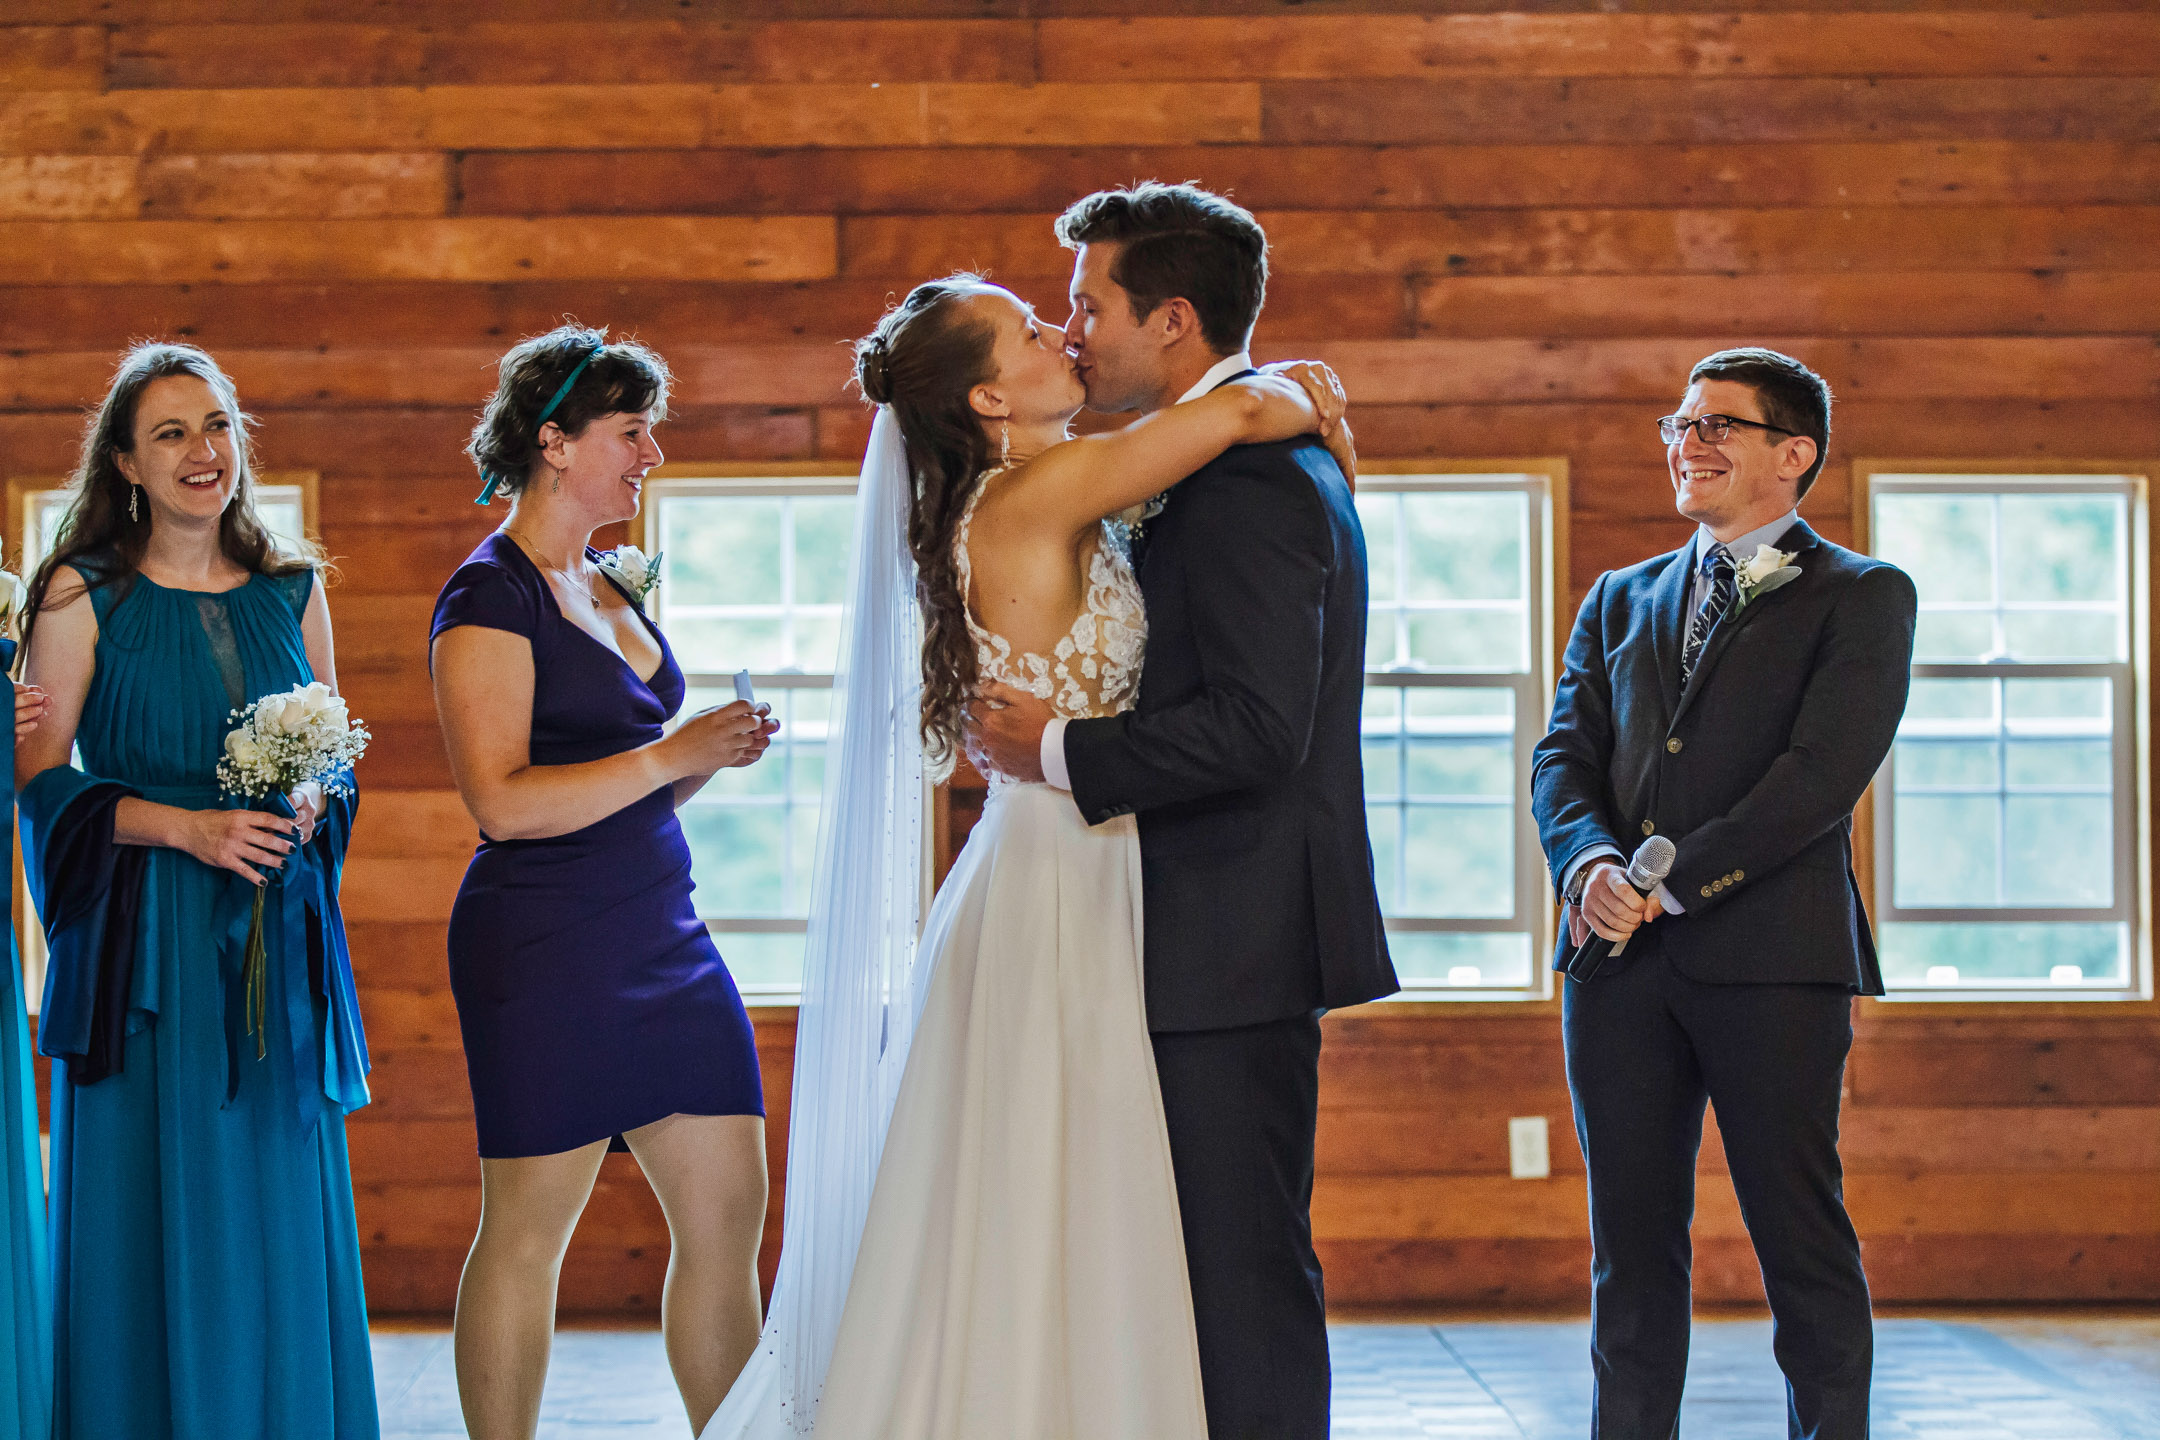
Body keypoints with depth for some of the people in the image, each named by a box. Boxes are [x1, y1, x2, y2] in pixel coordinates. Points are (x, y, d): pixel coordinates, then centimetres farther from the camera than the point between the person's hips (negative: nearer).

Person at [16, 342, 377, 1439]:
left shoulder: (292, 592, 10)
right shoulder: (82, 597, -1)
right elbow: (39, 781, -5)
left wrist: (308, 801, -5)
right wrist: (188, 827, -15)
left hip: (278, 940, 3)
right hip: (146, 944, -3)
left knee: (280, 1219, 4)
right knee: (154, 1218, -3)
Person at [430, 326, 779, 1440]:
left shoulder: (614, 587, 17)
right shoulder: (490, 596, -9)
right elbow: (504, 801, -19)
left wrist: (718, 752, 5)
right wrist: (674, 755, -17)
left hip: (662, 933, 8)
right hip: (544, 944, -8)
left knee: (729, 1216, 5)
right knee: (527, 1232, 0)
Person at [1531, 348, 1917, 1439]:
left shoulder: (1863, 598, 4)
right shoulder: (1621, 601, 20)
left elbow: (1822, 774, -9)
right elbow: (1563, 756, 11)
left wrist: (1670, 881, -13)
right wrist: (1589, 864, -10)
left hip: (1771, 955, -4)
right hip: (1622, 951, 5)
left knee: (1801, 1240, -2)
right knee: (1632, 1239, 5)